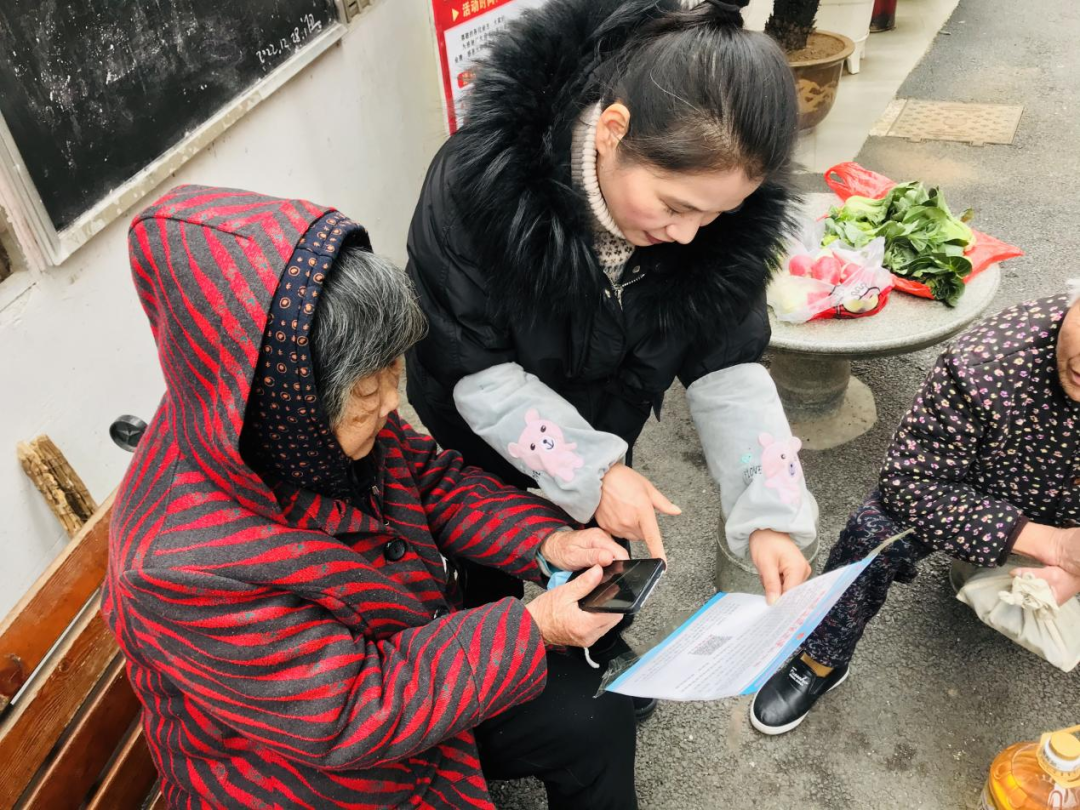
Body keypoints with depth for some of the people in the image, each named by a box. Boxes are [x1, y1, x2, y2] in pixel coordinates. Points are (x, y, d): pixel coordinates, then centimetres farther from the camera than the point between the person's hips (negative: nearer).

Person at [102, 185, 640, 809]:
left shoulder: (311, 417, -18)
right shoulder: (185, 564, -37)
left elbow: (430, 477, -1)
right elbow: (358, 714, -30)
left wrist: (548, 539, -15)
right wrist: (530, 631, -27)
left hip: (412, 655, 6)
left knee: (599, 713, 5)